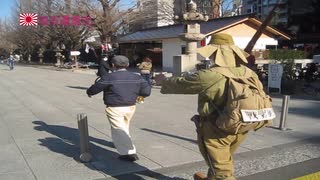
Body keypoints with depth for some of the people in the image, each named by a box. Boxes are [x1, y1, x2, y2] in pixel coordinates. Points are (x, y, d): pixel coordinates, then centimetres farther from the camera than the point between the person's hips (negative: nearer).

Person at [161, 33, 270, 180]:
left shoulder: (209, 76, -21)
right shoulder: (249, 74, -2)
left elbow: (179, 84, -9)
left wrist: (164, 81, 12)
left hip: (216, 130, -7)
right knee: (224, 160, 28)